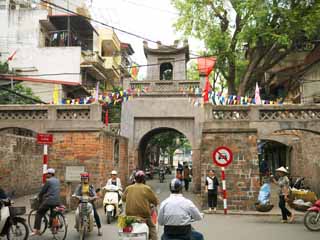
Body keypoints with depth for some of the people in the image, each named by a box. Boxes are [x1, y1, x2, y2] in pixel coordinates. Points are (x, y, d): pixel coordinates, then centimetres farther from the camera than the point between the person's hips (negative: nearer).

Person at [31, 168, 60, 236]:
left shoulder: (48, 181, -6)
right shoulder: (57, 181, 16)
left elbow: (42, 191, -3)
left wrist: (39, 197, 14)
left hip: (49, 201, -7)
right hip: (57, 202, 7)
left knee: (39, 213, 4)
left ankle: (36, 230, -2)